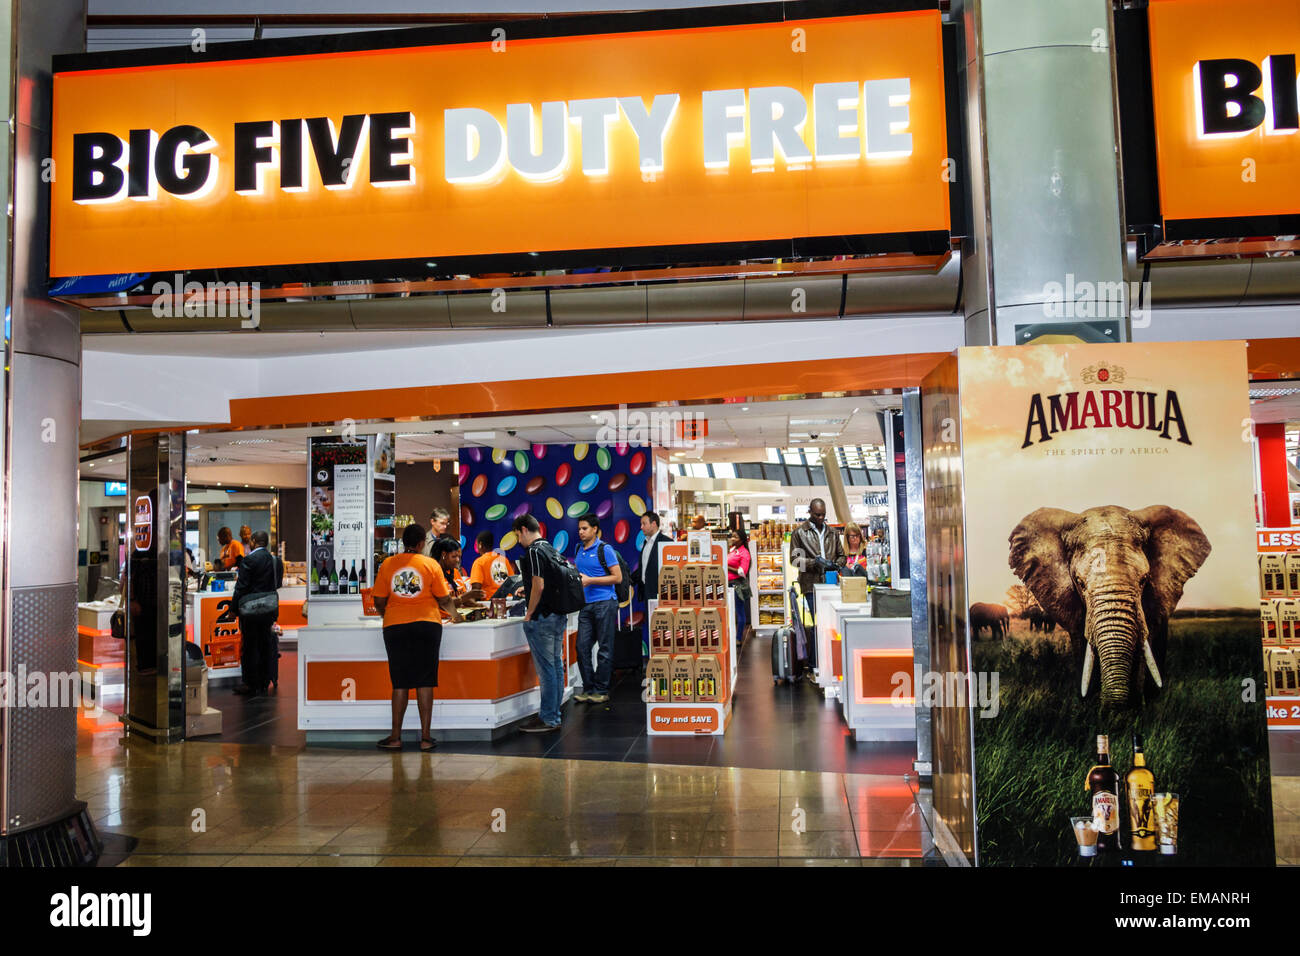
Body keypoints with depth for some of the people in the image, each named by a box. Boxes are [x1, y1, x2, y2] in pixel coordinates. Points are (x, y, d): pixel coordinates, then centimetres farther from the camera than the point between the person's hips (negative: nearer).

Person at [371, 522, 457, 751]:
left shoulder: (387, 565, 5)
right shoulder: (431, 564, 1)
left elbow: (379, 601, 5)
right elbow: (444, 599, 1)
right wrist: (452, 613, 21)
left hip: (395, 627, 1)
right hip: (427, 624, -1)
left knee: (400, 683, 7)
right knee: (425, 681, 3)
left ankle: (396, 737, 10)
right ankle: (425, 737, 4)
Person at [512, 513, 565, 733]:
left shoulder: (533, 551, -14)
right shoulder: (551, 549, 14)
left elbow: (539, 585, -21)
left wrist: (529, 614, -12)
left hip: (542, 617, -9)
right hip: (558, 615, 9)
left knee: (546, 669, -4)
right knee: (556, 666, 12)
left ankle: (548, 720, 1)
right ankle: (554, 715, 20)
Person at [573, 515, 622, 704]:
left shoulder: (605, 549, -6)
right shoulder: (580, 550, 14)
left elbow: (617, 577, -10)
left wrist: (590, 580, -14)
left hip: (605, 603, -6)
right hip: (586, 604, 6)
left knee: (604, 649, 0)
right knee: (582, 647, 3)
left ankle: (602, 691, 7)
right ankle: (588, 688, 13)